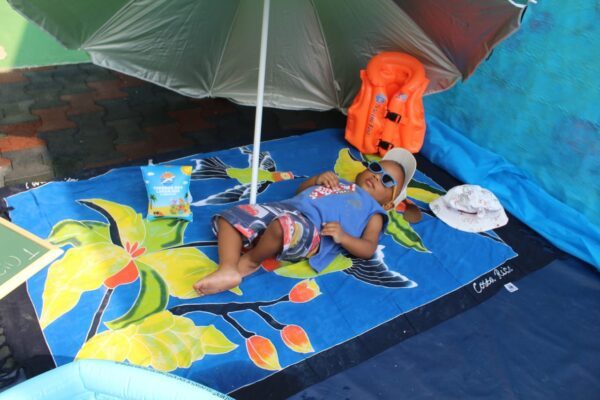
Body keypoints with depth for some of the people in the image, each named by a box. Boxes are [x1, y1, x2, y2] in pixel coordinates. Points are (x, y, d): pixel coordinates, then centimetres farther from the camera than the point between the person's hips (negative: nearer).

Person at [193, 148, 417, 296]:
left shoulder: (374, 212, 19)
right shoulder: (339, 183, 37)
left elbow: (368, 250, 5)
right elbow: (300, 190, 37)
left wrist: (342, 237, -12)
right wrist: (318, 179, 17)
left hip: (310, 228, -7)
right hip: (283, 208, 7)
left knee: (285, 226, -41)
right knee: (231, 217, -9)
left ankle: (252, 260, -13)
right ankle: (228, 270, -26)